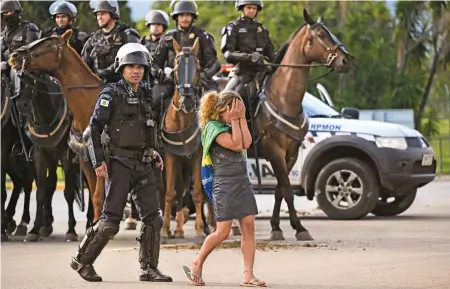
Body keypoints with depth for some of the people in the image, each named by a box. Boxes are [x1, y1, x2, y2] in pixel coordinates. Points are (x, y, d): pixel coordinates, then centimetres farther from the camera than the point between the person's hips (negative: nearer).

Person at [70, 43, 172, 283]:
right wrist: (98, 162, -17)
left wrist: (153, 153, 12)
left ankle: (149, 269, 7)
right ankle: (82, 260, 9)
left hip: (144, 165, 6)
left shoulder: (145, 95, 12)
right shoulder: (111, 95, -7)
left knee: (153, 218, 0)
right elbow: (93, 130, -10)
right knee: (111, 221, -6)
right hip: (120, 164, -6)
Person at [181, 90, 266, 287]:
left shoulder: (232, 125, 16)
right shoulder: (213, 126, -7)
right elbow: (236, 145, -15)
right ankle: (197, 265, 12)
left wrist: (242, 118, 1)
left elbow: (246, 143, -1)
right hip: (225, 184, -7)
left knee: (248, 227, -2)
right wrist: (234, 120, -9)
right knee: (223, 232, -6)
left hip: (243, 182, 7)